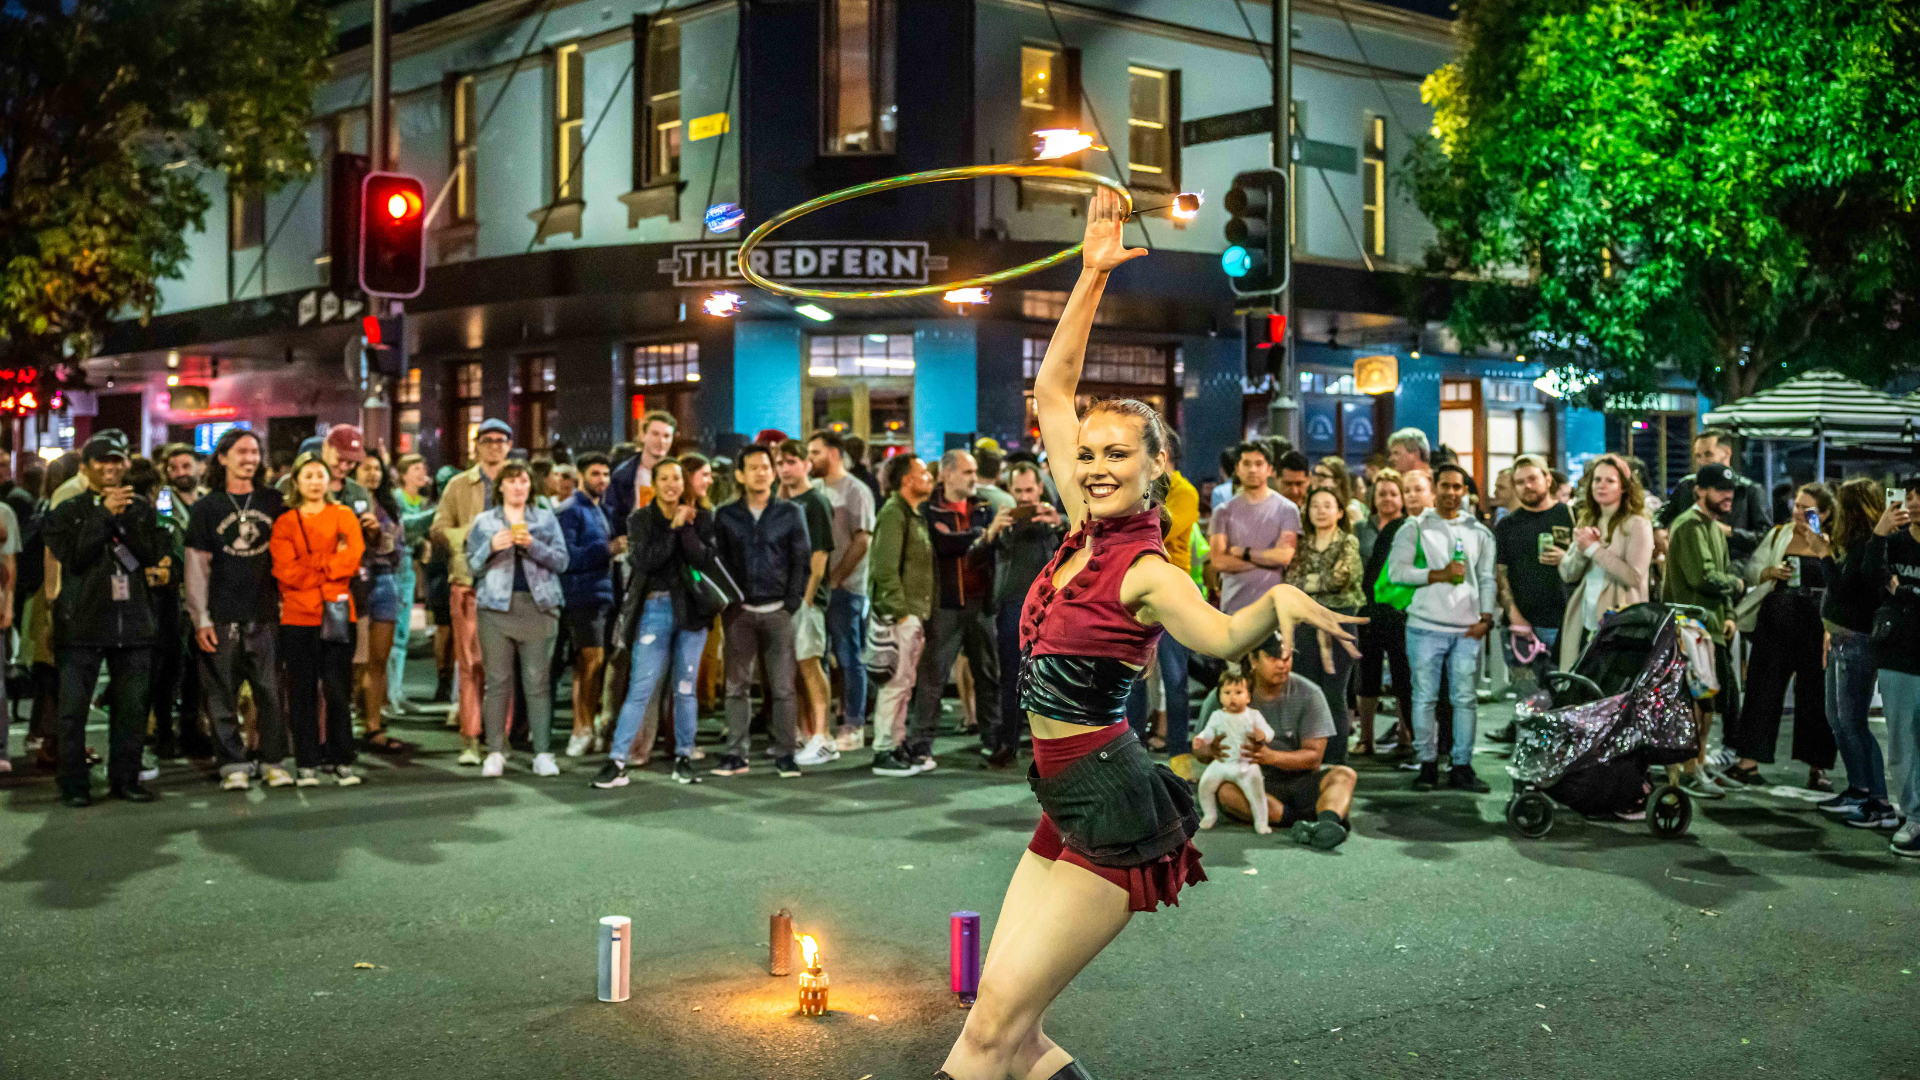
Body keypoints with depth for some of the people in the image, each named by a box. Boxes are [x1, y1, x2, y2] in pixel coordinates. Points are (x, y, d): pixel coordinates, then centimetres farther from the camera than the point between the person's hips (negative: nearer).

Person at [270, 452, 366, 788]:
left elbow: (352, 559, -6)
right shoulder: (284, 523, 7)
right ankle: (307, 764, 8)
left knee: (337, 691, -2)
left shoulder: (344, 516, 10)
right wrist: (330, 563, -5)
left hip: (338, 614, 0)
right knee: (302, 693, 1)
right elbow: (287, 572, -5)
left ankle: (342, 762, 6)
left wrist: (311, 565, -7)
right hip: (298, 616, 0)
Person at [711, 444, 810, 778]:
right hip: (740, 612, 1)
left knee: (783, 687, -2)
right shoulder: (725, 516, 8)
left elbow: (802, 560, 5)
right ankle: (736, 754, 7)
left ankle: (784, 754, 4)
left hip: (777, 611, -1)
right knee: (736, 685, 2)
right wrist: (728, 601, -1)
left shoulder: (790, 513, 7)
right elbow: (718, 562, 8)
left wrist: (792, 602, -3)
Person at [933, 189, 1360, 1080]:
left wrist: (1279, 599, -56)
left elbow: (1220, 637, -37)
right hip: (1070, 802, 8)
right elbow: (1051, 389, 10)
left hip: (1113, 809, -8)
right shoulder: (1085, 530, 5)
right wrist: (1091, 277, 6)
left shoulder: (1146, 572, -15)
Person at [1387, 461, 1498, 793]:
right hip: (1426, 626, -2)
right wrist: (1439, 575, -11)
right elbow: (1396, 570, -5)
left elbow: (1487, 578, 14)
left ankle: (1462, 766, 7)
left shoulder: (1479, 532, 15)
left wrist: (1486, 617, 1)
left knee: (1465, 699, 1)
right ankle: (1427, 764, 7)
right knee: (1425, 698, -1)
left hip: (1467, 629, 2)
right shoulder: (1415, 528, 6)